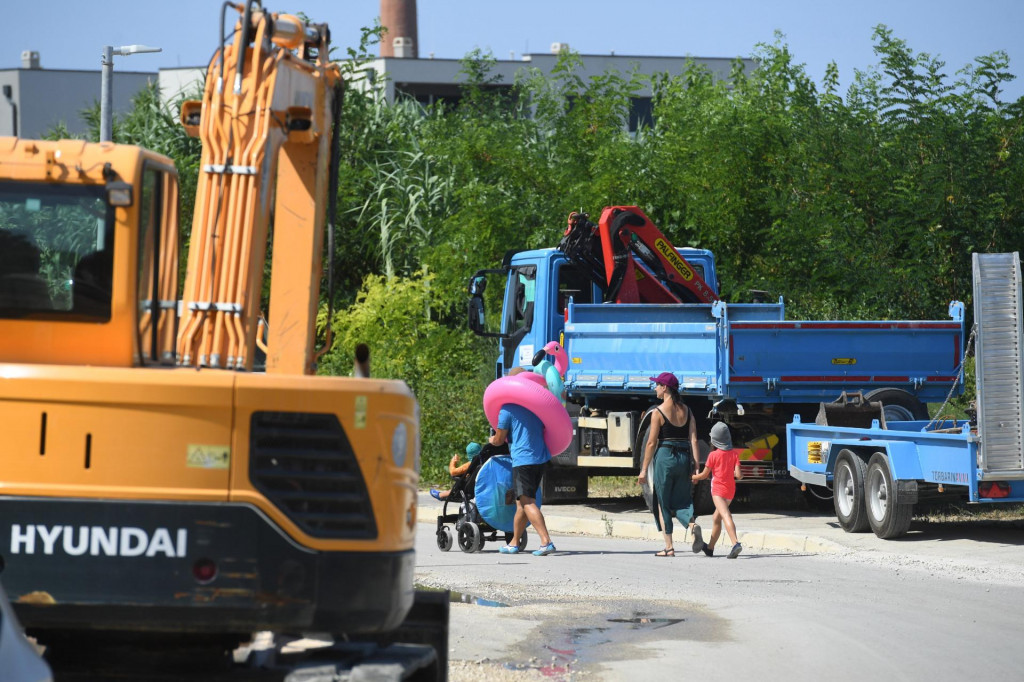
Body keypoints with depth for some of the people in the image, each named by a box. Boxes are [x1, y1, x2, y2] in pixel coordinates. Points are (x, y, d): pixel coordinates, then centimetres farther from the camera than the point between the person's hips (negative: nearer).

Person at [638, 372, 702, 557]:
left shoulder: (658, 412, -7)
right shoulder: (686, 410, 8)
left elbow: (652, 443, -7)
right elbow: (693, 439, 2)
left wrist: (644, 469, -2)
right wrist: (695, 466, 2)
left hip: (665, 458, -5)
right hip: (684, 458, 5)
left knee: (663, 503, 6)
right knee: (681, 500, 12)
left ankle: (669, 547, 4)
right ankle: (692, 523, -20)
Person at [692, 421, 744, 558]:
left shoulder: (713, 455, -7)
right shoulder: (734, 454, 3)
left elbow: (704, 475, 0)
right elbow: (738, 475, -4)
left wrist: (693, 477, 20)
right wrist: (737, 475, 20)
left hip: (718, 490, -6)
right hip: (730, 490, 6)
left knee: (725, 515, -23)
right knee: (716, 518, 22)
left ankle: (735, 543, -44)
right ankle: (710, 548, 36)